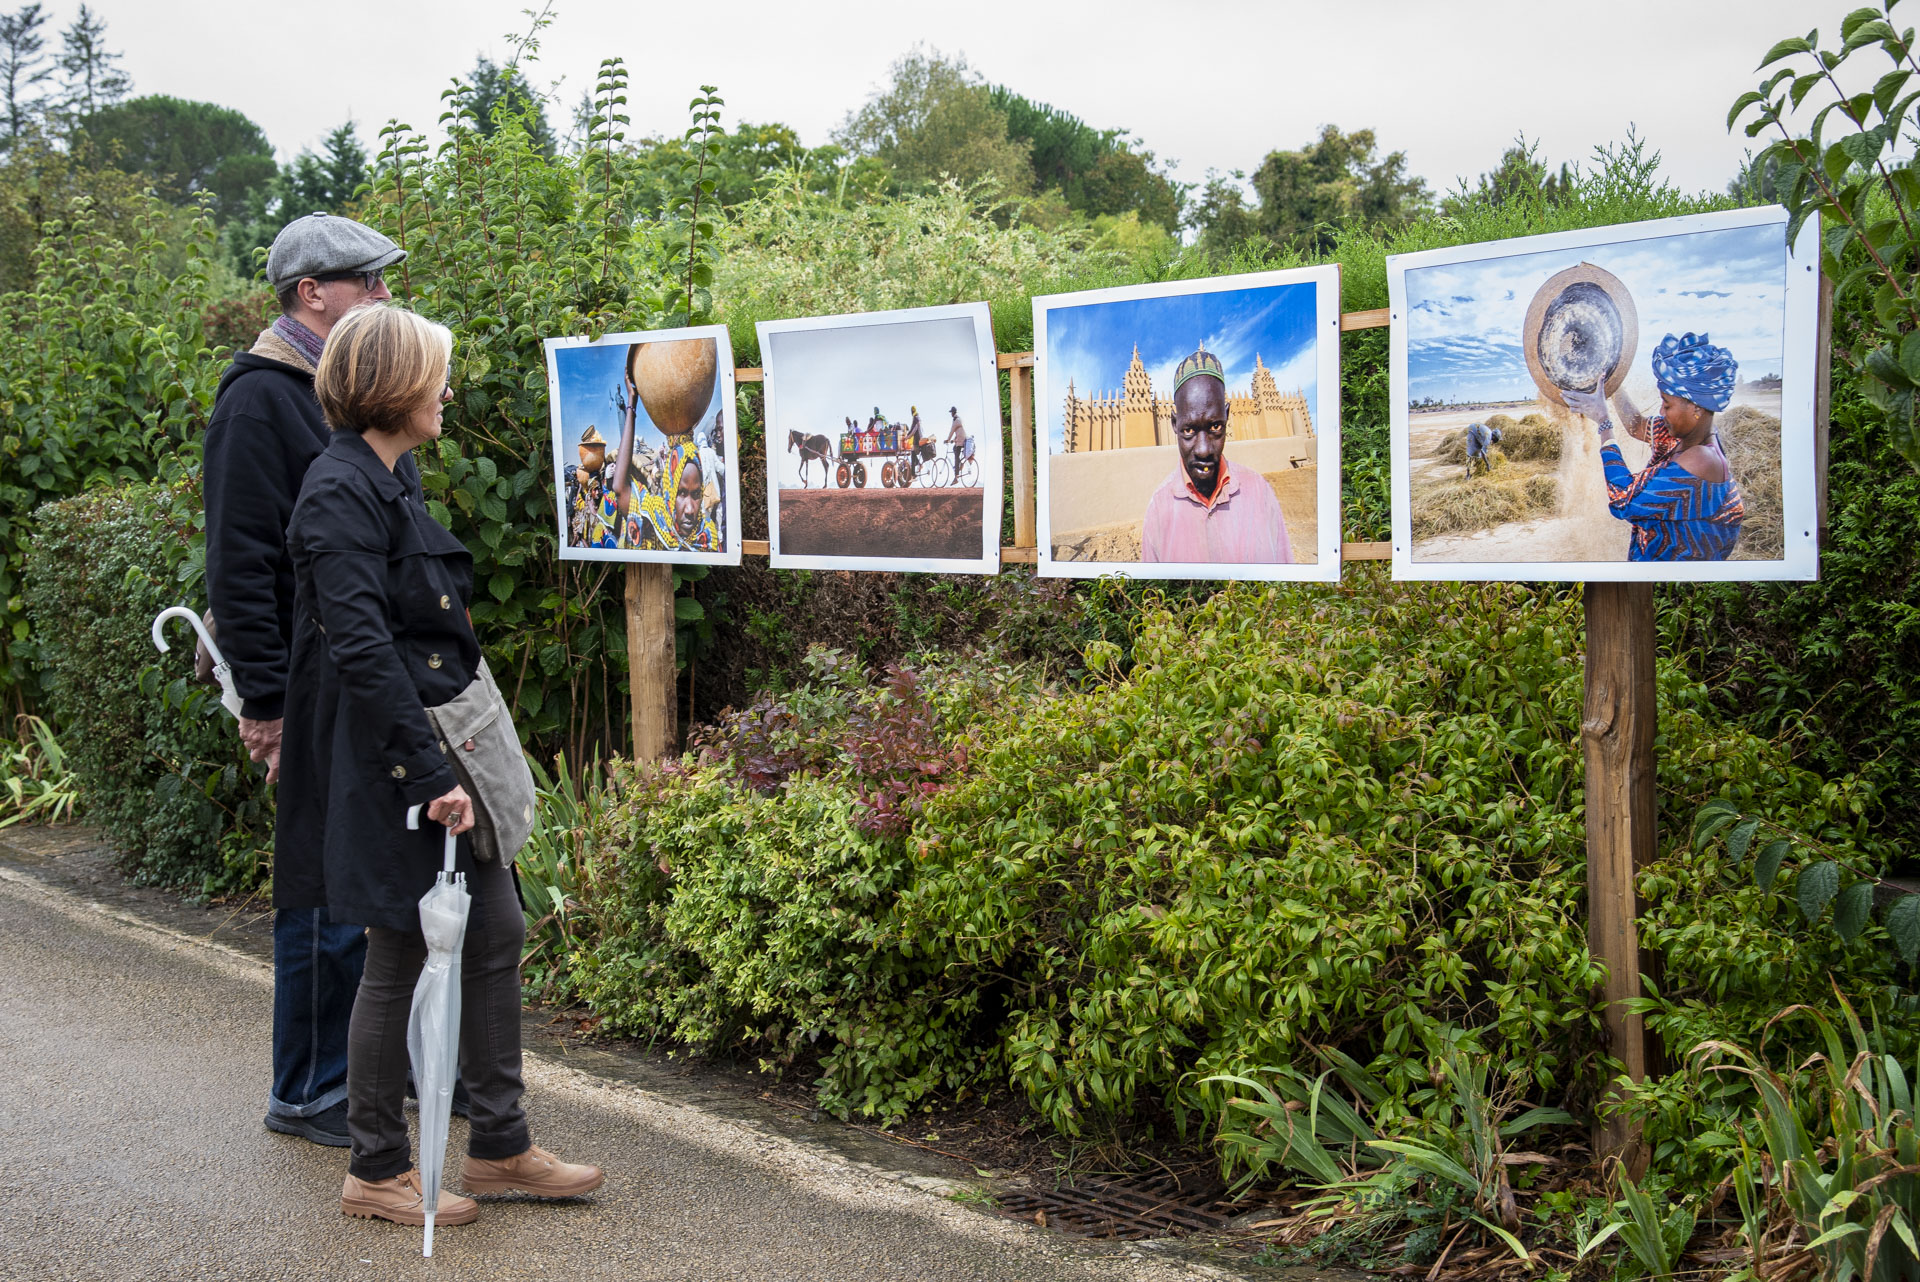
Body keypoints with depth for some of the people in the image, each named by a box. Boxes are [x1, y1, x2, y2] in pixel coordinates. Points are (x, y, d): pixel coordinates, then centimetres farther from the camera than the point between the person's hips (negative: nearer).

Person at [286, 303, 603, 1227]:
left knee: (497, 932, 12)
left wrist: (455, 756, 20)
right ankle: (376, 1171, 17)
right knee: (400, 956, 1)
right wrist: (430, 772, -24)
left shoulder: (385, 483, 14)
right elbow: (360, 648, -24)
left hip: (443, 743, 10)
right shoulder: (340, 493, -17)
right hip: (390, 760, -10)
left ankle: (499, 1147, 23)